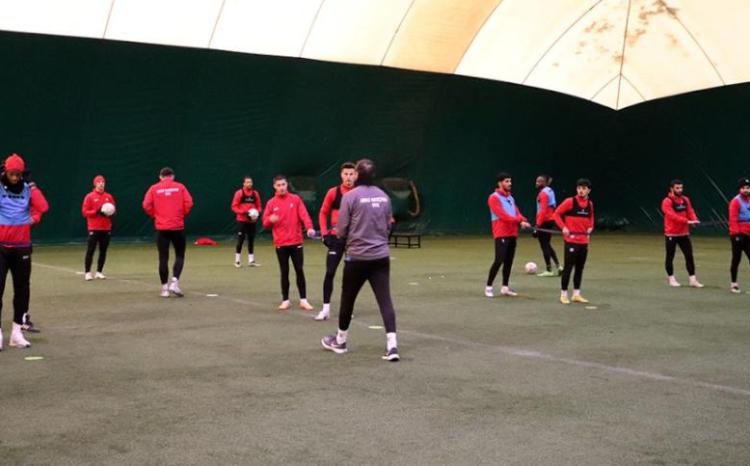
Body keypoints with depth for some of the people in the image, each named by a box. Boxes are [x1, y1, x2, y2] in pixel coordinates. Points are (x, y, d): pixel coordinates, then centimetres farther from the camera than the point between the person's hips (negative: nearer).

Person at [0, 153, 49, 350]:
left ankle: (17, 331, 18)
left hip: (22, 247, 4)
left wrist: (33, 203, -6)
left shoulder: (28, 190, 8)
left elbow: (43, 207, -1)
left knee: (22, 289, 8)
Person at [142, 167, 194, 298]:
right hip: (177, 227, -1)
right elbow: (189, 203, -6)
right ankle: (175, 282, -7)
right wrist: (182, 215, 9)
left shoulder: (154, 188, 4)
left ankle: (165, 288, 7)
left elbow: (146, 205, -5)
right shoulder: (180, 187, 3)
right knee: (180, 255, 10)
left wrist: (155, 216, 10)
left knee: (163, 258, 6)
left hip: (161, 228, 1)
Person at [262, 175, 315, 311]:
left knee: (299, 271, 1)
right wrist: (270, 220, -17)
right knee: (284, 272, 5)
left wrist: (309, 227, -25)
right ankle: (285, 300, 13)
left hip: (296, 242, -1)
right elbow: (265, 223, 6)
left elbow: (304, 214, -8)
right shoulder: (271, 203, 5)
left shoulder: (296, 199, 3)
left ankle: (303, 300, 7)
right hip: (280, 244, 1)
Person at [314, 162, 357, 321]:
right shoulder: (333, 192, -2)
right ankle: (326, 309, -1)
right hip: (336, 237, -1)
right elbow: (323, 213, 6)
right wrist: (324, 233, -4)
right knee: (330, 272, -6)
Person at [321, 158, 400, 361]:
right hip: (381, 256, 3)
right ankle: (392, 345, -13)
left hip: (357, 257, -3)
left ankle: (340, 341, 30)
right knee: (385, 300, -1)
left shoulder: (350, 196, -10)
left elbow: (341, 231, -7)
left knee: (347, 299, 13)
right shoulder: (383, 196, 5)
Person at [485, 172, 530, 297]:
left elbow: (516, 212, 10)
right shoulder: (494, 198, -6)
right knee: (499, 260, -12)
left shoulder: (511, 198, 18)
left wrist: (522, 220, -12)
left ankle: (505, 287, 13)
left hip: (512, 234, 7)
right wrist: (519, 220, -22)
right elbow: (502, 215, -16)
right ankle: (488, 287, -4)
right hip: (501, 234, -7)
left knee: (509, 261, 7)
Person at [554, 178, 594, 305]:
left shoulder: (590, 204, 8)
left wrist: (590, 227, 3)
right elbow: (557, 213, -4)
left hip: (584, 241, 5)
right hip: (571, 241, -5)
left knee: (580, 268, 10)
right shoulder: (570, 201, -8)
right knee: (568, 267, -3)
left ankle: (576, 294, 19)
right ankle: (564, 294, 6)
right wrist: (563, 227, -14)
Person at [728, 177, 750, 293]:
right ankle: (734, 284, 8)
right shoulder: (735, 201, -7)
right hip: (738, 235, -6)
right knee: (736, 259, 0)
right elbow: (733, 219, -14)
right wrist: (736, 233, -20)